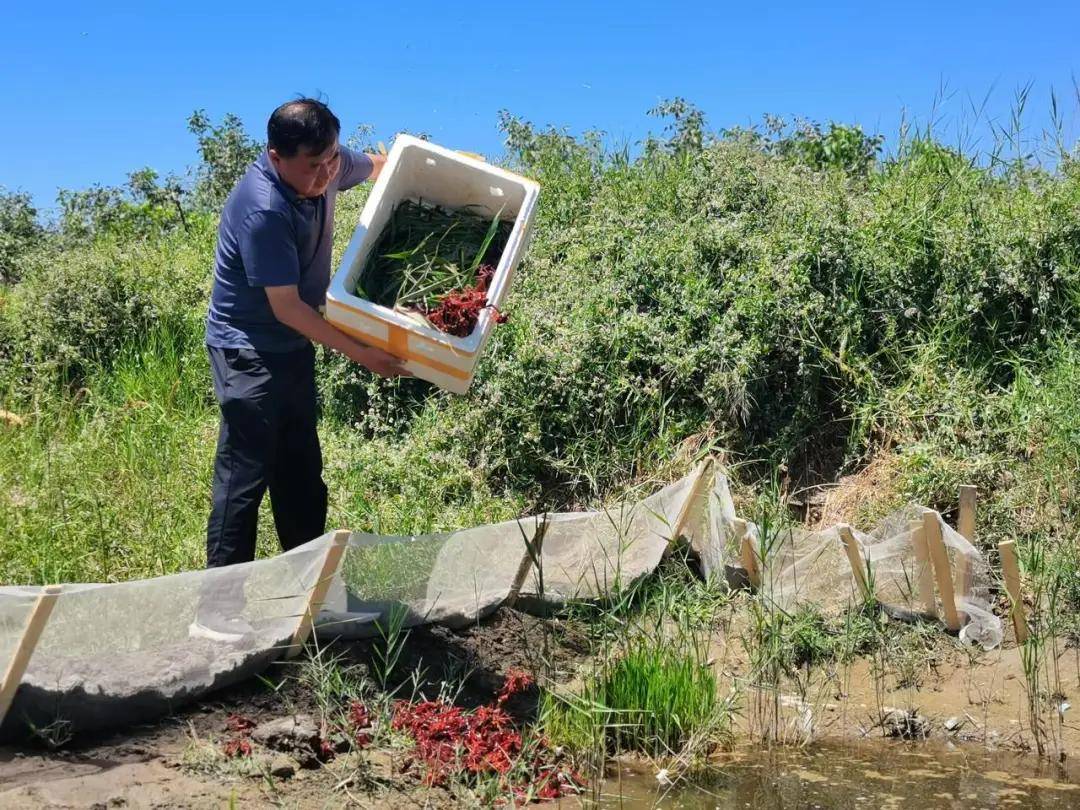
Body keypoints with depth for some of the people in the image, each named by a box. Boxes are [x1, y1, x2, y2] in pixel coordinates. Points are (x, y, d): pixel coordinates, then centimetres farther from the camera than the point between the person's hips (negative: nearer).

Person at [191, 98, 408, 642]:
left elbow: (378, 166, 17)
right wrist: (361, 355, -21)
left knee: (301, 473, 16)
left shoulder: (327, 166, -7)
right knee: (245, 476, -6)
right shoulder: (263, 210, -30)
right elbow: (287, 307, -25)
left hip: (295, 345, 8)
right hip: (249, 352, -8)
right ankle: (217, 605, 1)